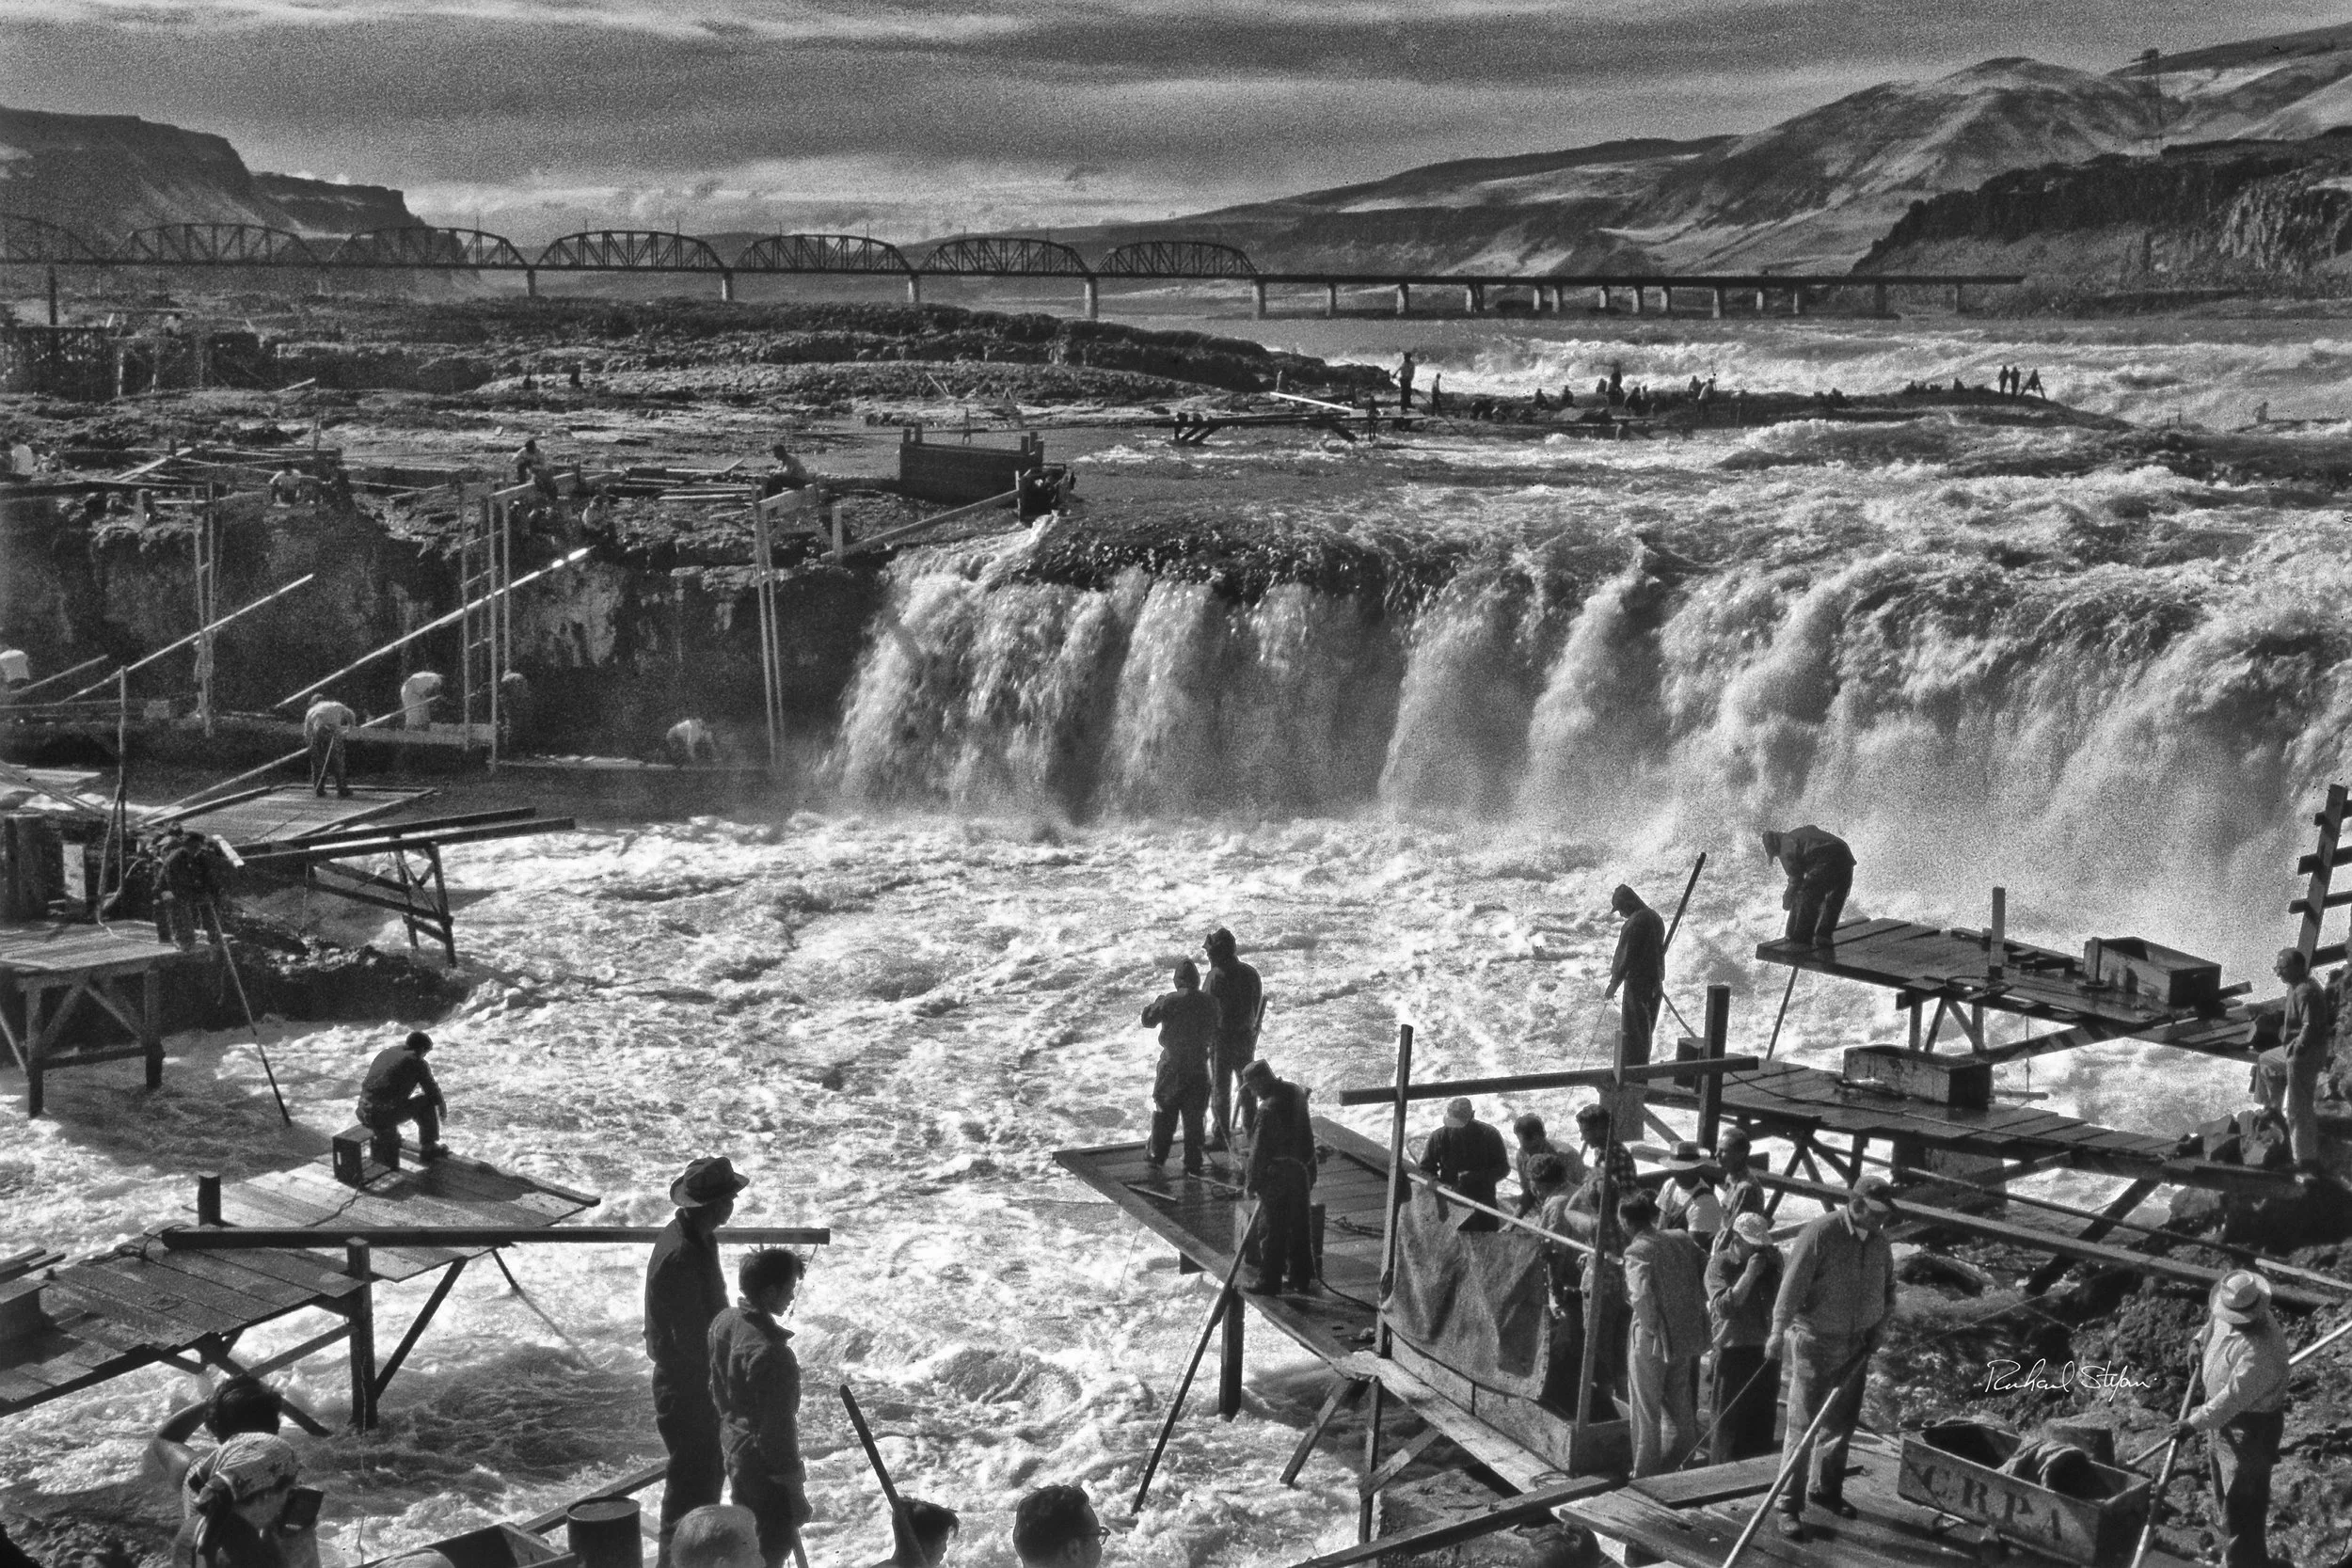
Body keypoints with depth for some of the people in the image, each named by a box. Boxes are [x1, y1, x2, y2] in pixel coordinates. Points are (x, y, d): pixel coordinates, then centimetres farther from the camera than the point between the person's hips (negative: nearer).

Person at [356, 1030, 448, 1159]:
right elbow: (432, 1091, 4)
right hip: (385, 1116, -7)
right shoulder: (417, 1062, -2)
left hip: (363, 1114, 7)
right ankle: (429, 1147, 20)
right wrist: (443, 1108, 26)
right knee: (426, 1102, 12)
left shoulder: (385, 1053, 19)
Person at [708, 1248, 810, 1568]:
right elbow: (778, 1432, -25)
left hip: (735, 1449, 8)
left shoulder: (724, 1322, -6)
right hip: (766, 1466, -8)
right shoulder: (770, 1354, -31)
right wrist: (796, 1493, -16)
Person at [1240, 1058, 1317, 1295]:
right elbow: (1307, 1136, 12)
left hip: (1275, 1173, -8)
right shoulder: (1296, 1093, 3)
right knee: (1299, 1227, 15)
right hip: (1300, 1171, 8)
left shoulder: (1269, 1107, -23)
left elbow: (1260, 1148, -18)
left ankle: (1270, 1282, 9)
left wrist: (1252, 1182, -9)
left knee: (1273, 1230, 2)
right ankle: (1302, 1280, 23)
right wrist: (1310, 1168, 20)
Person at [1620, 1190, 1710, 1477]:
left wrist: (1650, 1326, -14)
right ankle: (1681, 1466, 30)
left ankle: (1645, 1474, 16)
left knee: (1647, 1411, 9)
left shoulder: (1637, 1251, -18)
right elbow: (1707, 1275, 4)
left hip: (1651, 1341, -6)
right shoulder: (1682, 1240, 2)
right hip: (1686, 1335, 6)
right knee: (1680, 1406, 20)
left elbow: (1641, 1296, -30)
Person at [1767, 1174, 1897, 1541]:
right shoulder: (1820, 1235, -19)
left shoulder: (1879, 1241, 3)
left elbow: (1887, 1287, 17)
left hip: (1856, 1345, 7)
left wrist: (1879, 1326, 3)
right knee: (1803, 1424, -4)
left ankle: (1826, 1490, 35)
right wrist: (1779, 1331, -34)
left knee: (1842, 1421, 17)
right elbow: (1793, 1284, -25)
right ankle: (1789, 1506, 1)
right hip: (1816, 1342, -7)